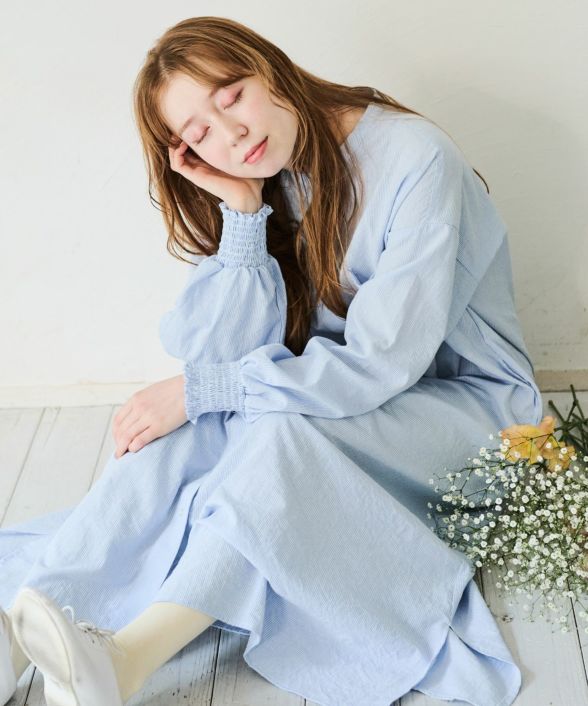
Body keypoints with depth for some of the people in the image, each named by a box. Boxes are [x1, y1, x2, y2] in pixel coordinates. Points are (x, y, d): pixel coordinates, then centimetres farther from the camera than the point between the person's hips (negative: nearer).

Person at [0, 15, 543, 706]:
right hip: (340, 397, 5)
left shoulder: (416, 161, -21)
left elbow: (381, 364, -25)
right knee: (184, 429, -24)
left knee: (283, 429, -34)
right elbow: (228, 357, -11)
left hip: (464, 399, -5)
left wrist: (196, 389, -24)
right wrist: (241, 212, -21)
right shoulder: (266, 180, -3)